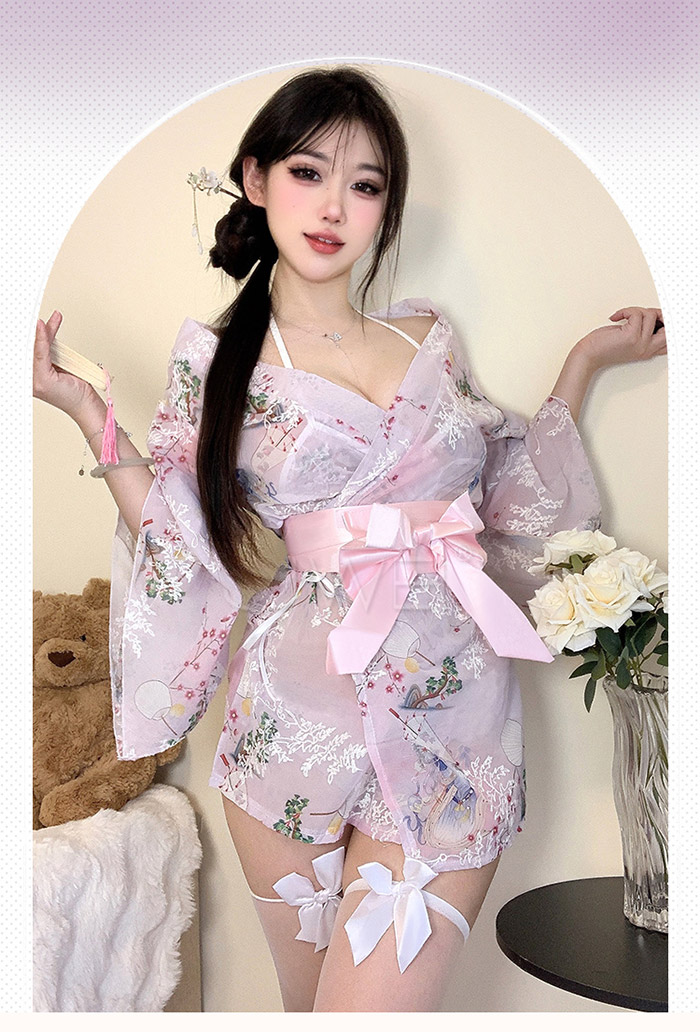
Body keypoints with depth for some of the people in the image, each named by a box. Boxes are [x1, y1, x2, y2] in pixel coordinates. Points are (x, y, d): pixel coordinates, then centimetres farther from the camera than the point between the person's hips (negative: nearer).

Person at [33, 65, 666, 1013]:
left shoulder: (428, 336, 9)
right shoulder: (215, 361, 3)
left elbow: (512, 503, 12)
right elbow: (189, 566, -1)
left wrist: (586, 362, 14)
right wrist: (89, 417, -6)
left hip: (452, 715, 1)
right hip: (300, 718, 0)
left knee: (371, 1007, -4)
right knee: (306, 1002, 15)